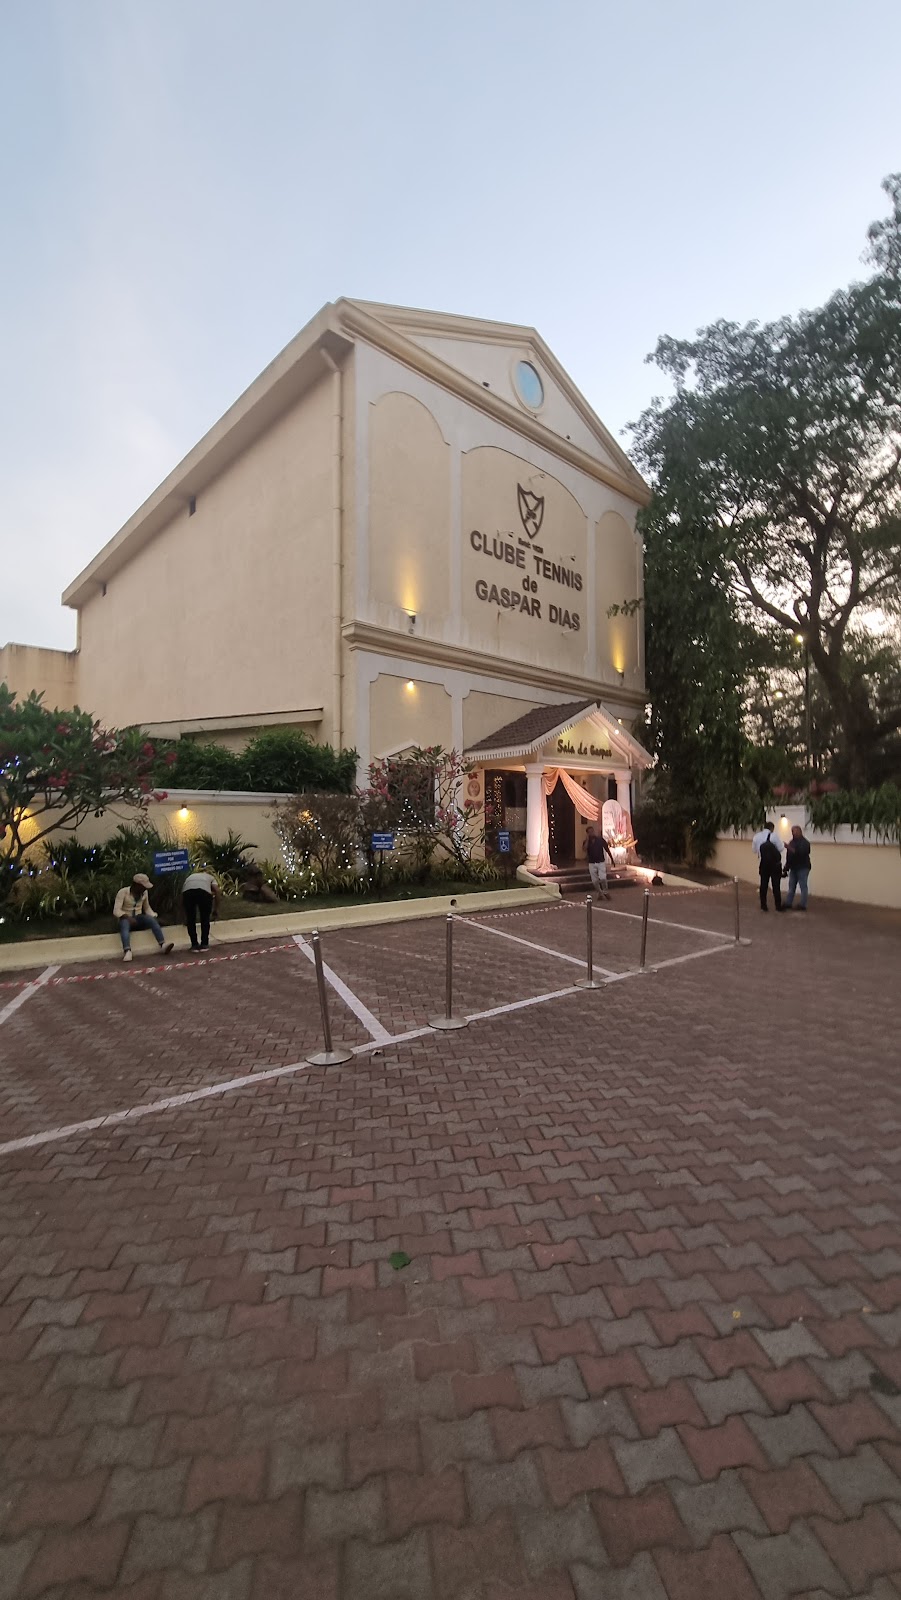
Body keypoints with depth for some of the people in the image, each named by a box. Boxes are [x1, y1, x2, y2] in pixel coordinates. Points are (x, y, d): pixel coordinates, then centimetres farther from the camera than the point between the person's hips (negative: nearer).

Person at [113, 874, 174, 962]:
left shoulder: (144, 893, 4)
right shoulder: (123, 892, -11)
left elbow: (147, 908, 15)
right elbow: (116, 910, -18)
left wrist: (154, 916, -5)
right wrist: (128, 917, -35)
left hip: (138, 918, 4)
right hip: (125, 918, -4)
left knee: (152, 919, -29)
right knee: (125, 924, -40)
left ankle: (163, 945, -41)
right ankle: (127, 951, -59)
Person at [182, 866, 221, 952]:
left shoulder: (190, 876, 41)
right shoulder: (210, 877, 35)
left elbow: (183, 894, 33)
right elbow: (216, 890, 14)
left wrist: (186, 916, 42)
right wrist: (216, 909, 21)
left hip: (188, 891, 1)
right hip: (204, 891, -1)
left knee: (190, 920, 19)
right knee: (205, 919, 19)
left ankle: (194, 945, 21)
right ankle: (204, 944, 23)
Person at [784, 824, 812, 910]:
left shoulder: (805, 843, -9)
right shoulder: (792, 842, 12)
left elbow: (801, 853, -25)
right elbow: (788, 856, 13)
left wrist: (790, 848, -29)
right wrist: (786, 867, 11)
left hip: (802, 868, -7)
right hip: (793, 868, 7)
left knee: (803, 887, -4)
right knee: (791, 887, 10)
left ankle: (803, 905, 0)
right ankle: (788, 903, 14)